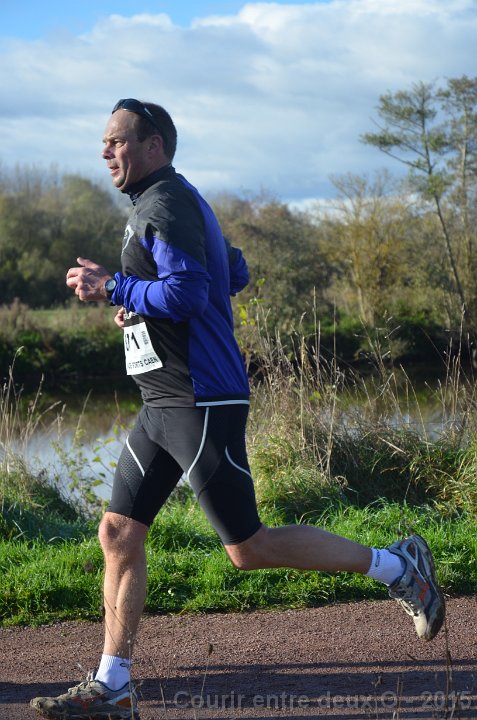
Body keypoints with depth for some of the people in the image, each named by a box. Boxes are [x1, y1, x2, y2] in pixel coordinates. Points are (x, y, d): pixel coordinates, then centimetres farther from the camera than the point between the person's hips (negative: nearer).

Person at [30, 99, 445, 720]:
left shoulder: (164, 207, -14)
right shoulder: (178, 202, 17)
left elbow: (188, 295, -26)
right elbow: (235, 273, 26)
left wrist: (112, 288, -15)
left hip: (201, 406, -10)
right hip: (163, 406, 10)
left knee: (249, 549, -5)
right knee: (119, 533, 7)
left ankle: (396, 566, 7)